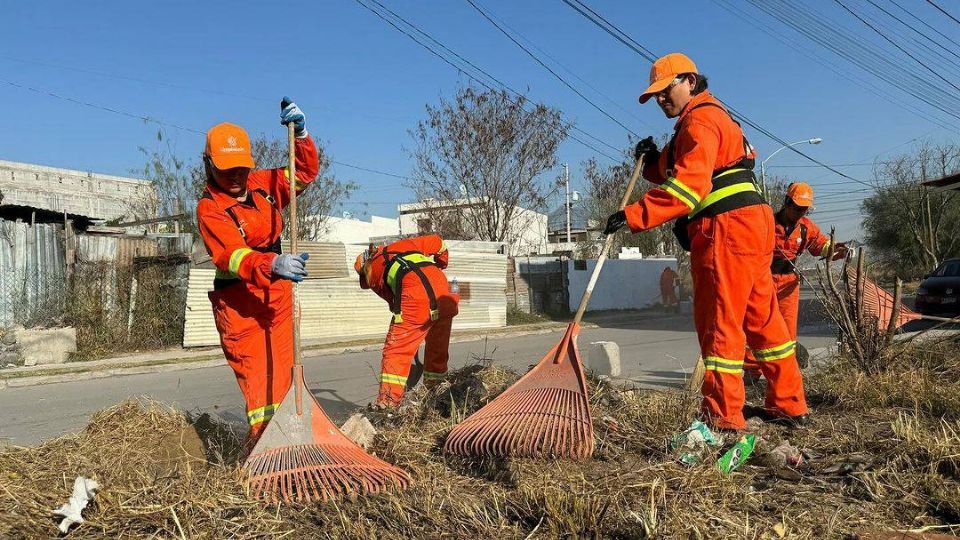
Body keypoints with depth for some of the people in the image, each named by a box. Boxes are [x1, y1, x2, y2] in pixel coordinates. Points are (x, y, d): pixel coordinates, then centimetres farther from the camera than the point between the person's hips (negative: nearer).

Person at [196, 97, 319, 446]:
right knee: (253, 371, -9)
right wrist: (273, 264, -46)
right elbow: (232, 256, -28)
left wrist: (301, 135, -8)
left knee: (281, 369, 7)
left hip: (277, 292, 6)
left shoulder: (263, 183, 4)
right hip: (238, 300, -5)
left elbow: (305, 172, 10)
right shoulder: (209, 208, -14)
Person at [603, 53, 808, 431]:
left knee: (719, 323, -7)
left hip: (727, 230, -11)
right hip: (751, 228, 11)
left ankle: (723, 416, -2)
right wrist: (653, 162, 7)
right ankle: (789, 405, 25)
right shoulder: (712, 117, 26)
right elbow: (677, 176, 25)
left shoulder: (699, 122, -8)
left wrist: (633, 216, -24)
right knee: (762, 320, 15)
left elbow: (687, 186, -22)